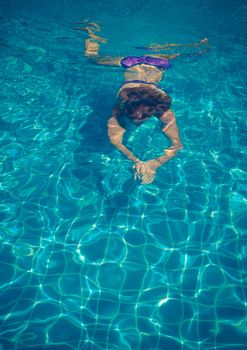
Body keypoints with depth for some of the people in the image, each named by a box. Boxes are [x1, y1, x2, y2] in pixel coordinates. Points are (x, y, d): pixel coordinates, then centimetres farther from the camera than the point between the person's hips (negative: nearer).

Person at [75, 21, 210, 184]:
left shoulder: (162, 109, -43)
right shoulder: (120, 108, -43)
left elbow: (177, 144, -46)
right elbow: (115, 140, -43)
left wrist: (155, 163, -64)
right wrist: (136, 161, -61)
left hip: (156, 64, 0)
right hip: (132, 64, 1)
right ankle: (91, 31, 46)